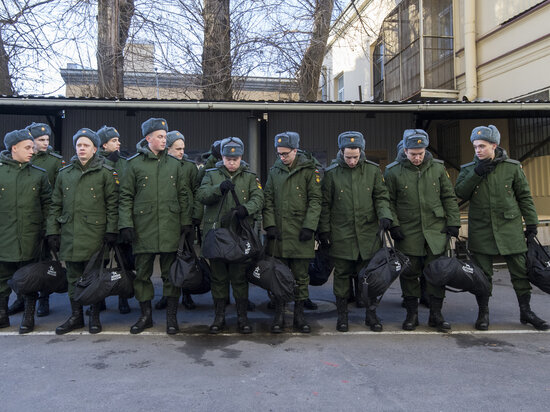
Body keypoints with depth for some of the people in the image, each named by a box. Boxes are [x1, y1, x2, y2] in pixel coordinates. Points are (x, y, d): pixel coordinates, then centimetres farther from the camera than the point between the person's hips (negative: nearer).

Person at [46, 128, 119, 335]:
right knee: (73, 277, 10)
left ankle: (94, 316, 16)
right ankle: (76, 316, 22)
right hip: (70, 236, 4)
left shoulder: (105, 173, 1)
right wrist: (52, 231, 7)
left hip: (95, 235, -4)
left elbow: (112, 204, -3)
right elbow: (55, 205, 14)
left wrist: (111, 230, -9)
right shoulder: (64, 174, 13)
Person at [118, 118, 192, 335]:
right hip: (143, 227, -1)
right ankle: (145, 315, 22)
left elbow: (184, 195, 11)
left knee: (171, 273, 5)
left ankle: (172, 317, 15)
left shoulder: (174, 164, 10)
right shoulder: (134, 164, 3)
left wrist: (186, 221, 5)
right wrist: (125, 224, -5)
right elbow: (126, 197, 3)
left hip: (170, 228, 1)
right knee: (142, 273, 7)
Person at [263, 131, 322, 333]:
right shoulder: (274, 171, 10)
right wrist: (270, 224, -2)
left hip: (301, 233, -2)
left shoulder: (309, 170, 0)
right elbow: (268, 200, 10)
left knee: (301, 276, 7)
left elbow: (315, 200, -3)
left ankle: (299, 315, 19)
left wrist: (309, 226, -11)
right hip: (278, 233, 3)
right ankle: (279, 316, 18)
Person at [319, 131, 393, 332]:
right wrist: (324, 230, 1)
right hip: (341, 235, -1)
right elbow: (325, 204, 3)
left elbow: (381, 196, 7)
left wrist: (384, 214, -12)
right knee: (342, 275, 7)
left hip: (368, 233, 1)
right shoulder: (331, 173, -1)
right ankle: (342, 315, 20)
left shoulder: (373, 170, 3)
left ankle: (371, 313, 21)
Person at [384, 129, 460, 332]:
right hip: (407, 234, -1)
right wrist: (393, 224, -7)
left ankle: (436, 314, 18)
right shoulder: (393, 172, -1)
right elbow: (388, 201, 2)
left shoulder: (438, 168, 6)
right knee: (409, 274, 5)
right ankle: (412, 314, 19)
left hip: (436, 231, 2)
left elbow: (449, 197, 10)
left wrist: (453, 222, 4)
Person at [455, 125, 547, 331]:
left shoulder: (512, 167, 3)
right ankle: (483, 312, 16)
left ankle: (526, 311, 20)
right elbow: (460, 193, -8)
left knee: (520, 270, 5)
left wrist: (531, 223, 6)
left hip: (510, 227, 0)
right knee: (482, 273, 3)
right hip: (480, 229, 0)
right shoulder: (469, 169, 4)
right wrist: (476, 173, -16)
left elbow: (524, 196, 8)